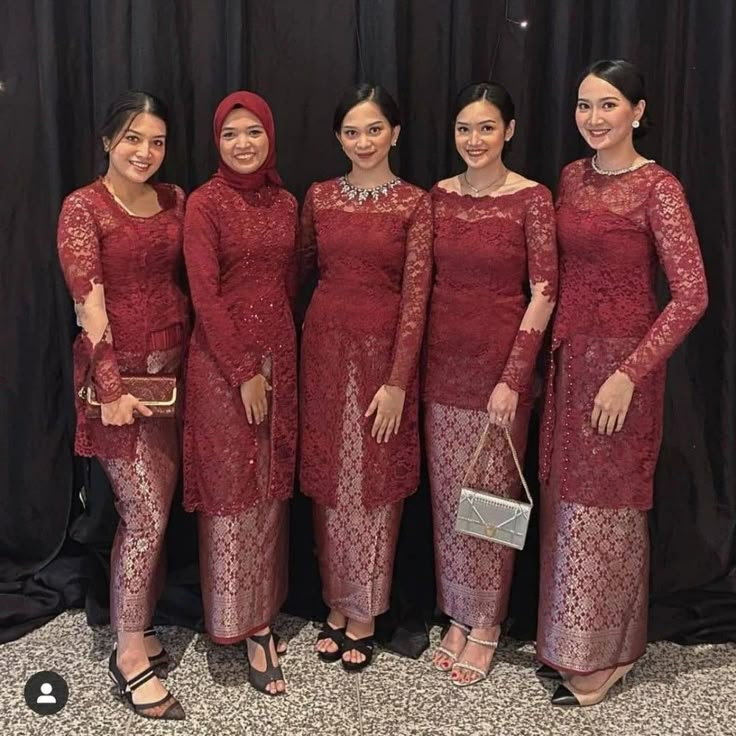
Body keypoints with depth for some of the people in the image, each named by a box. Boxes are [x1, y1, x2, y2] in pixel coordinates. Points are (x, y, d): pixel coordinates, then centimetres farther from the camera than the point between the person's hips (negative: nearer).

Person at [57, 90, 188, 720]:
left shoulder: (174, 200, 9)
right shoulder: (83, 207, -8)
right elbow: (89, 305, -14)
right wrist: (110, 387, -18)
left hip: (172, 368, 6)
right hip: (119, 372, -5)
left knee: (153, 508, 11)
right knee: (146, 514, -5)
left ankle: (140, 624, 27)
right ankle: (130, 653, 9)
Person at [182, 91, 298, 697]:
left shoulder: (285, 203, 9)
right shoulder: (205, 203, -8)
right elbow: (205, 296, -13)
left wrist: (279, 358, 8)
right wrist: (244, 371, -15)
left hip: (278, 354, 6)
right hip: (222, 360, -6)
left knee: (271, 487, 12)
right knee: (231, 490, 2)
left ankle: (262, 614, 26)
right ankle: (245, 624, 14)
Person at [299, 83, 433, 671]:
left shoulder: (415, 204, -4)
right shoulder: (320, 197, 6)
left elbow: (415, 294, -9)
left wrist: (398, 381, -14)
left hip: (384, 350, -3)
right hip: (325, 345, 3)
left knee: (374, 482, 3)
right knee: (329, 479, 9)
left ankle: (363, 616, 18)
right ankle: (337, 606, 24)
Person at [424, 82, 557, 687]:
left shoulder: (532, 199, -7)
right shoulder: (439, 196, 7)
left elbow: (544, 294, -10)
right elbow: (426, 283, 10)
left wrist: (513, 378, -15)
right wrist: (417, 364, 7)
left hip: (500, 365, -4)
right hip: (442, 364, 5)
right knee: (448, 496, 11)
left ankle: (487, 625, 22)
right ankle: (458, 617, 28)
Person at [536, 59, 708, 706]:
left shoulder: (658, 188, -12)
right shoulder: (572, 177, 8)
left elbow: (691, 295, -17)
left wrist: (629, 373, -21)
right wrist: (558, 350, 7)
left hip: (622, 361, -6)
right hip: (569, 355, 7)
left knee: (606, 504, 4)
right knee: (567, 498, 13)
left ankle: (602, 656, 22)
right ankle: (570, 641, 30)